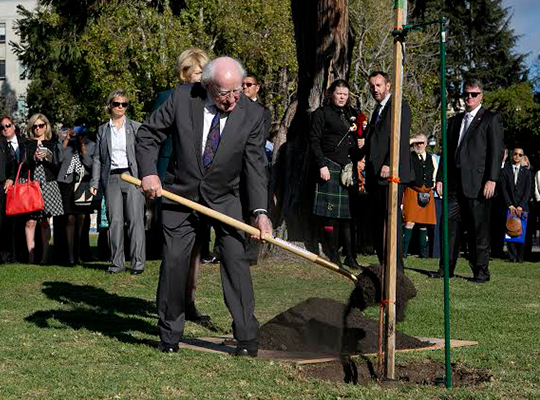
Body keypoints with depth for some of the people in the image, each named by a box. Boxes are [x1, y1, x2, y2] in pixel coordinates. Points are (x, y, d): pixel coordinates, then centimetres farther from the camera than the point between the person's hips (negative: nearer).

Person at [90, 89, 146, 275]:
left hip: (132, 176, -2)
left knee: (135, 219, -7)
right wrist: (94, 183, 5)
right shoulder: (103, 130, 14)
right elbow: (97, 158, 13)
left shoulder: (136, 127, 8)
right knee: (114, 221, 0)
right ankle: (117, 262, 7)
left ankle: (138, 262, -4)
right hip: (111, 178, 2)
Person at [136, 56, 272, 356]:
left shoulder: (252, 114, -13)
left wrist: (260, 211, -24)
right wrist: (149, 172, -18)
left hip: (225, 198, 0)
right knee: (174, 261, 0)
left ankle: (247, 337, 3)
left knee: (236, 259, -7)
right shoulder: (182, 98, -13)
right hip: (181, 194, 0)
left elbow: (255, 165, -13)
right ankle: (170, 336, 16)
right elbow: (149, 134, -3)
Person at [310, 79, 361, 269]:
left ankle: (349, 256, 8)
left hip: (350, 168, 5)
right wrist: (322, 165, -13)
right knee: (331, 213, -5)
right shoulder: (322, 113, 2)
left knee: (348, 212, 4)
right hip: (331, 167, -5)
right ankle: (333, 257, 0)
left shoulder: (352, 114, 20)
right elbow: (314, 141, -5)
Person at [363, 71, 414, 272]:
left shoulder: (400, 105, -3)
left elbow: (401, 137, -14)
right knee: (377, 221, 6)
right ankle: (383, 265, 10)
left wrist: (389, 164, -21)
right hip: (376, 174, 9)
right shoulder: (377, 110, 24)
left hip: (392, 171, -9)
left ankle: (396, 267, -10)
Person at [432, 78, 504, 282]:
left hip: (477, 184, -5)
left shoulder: (491, 119, 3)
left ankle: (481, 271, 7)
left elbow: (496, 151, -5)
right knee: (449, 225, 2)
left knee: (479, 229, -1)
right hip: (455, 182, 5)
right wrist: (440, 178, 13)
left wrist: (492, 179, -14)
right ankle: (446, 268, 9)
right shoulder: (455, 121, 20)